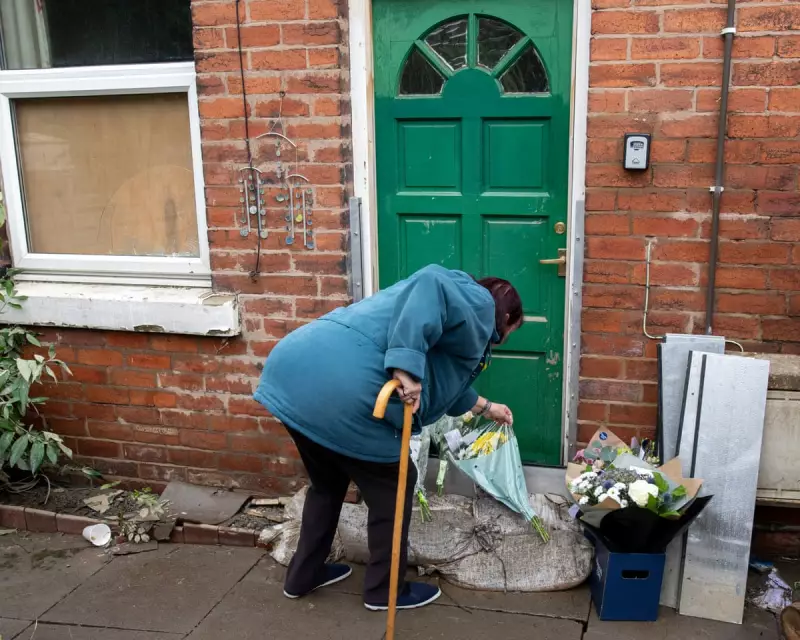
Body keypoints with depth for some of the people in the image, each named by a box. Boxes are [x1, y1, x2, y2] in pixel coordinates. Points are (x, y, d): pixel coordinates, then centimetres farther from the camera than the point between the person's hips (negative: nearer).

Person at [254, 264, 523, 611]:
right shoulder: (478, 305, 6)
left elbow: (443, 381, 47)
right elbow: (429, 285, -18)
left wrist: (484, 407, 61)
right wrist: (407, 365, -24)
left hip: (296, 369, 10)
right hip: (341, 389, -10)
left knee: (328, 482, 30)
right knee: (392, 487, 13)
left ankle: (304, 575, 43)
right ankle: (385, 590, 28)